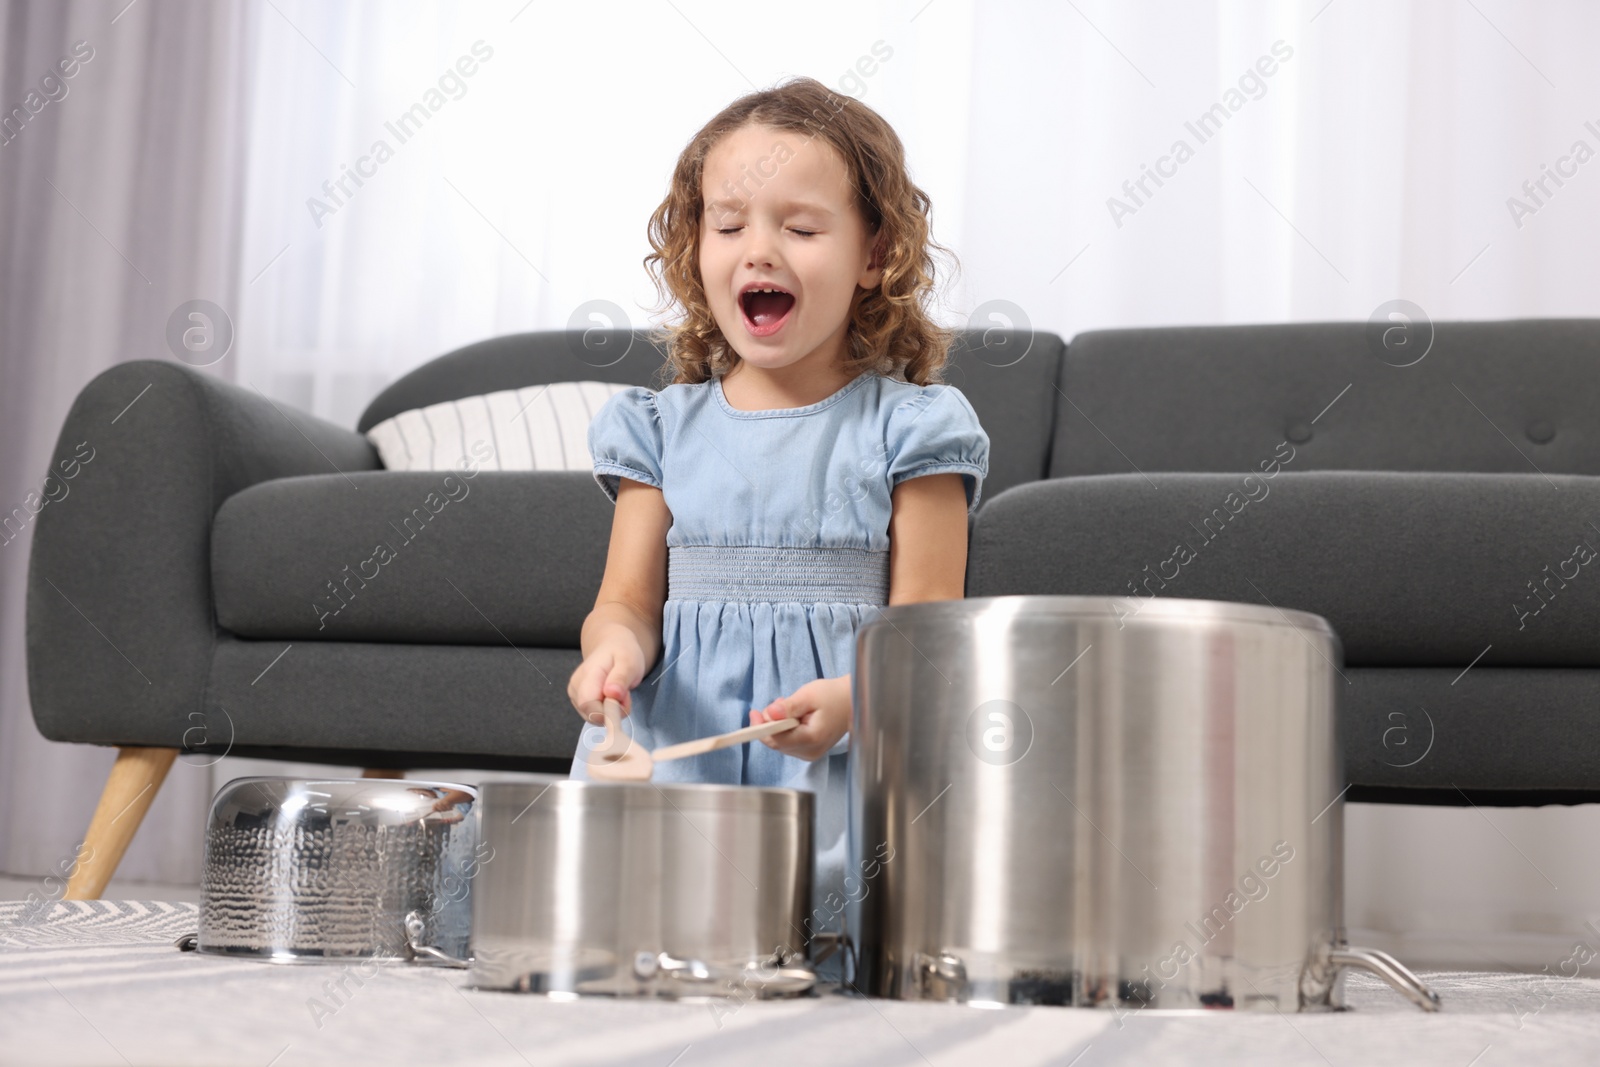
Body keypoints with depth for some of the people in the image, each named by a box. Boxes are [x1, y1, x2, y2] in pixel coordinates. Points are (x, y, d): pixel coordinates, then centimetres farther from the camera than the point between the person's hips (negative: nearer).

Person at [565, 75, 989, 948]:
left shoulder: (905, 428, 4)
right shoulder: (662, 427, 13)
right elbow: (627, 600, 9)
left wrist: (850, 698, -20)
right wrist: (616, 650, -15)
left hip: (845, 772, -2)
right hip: (675, 754, 2)